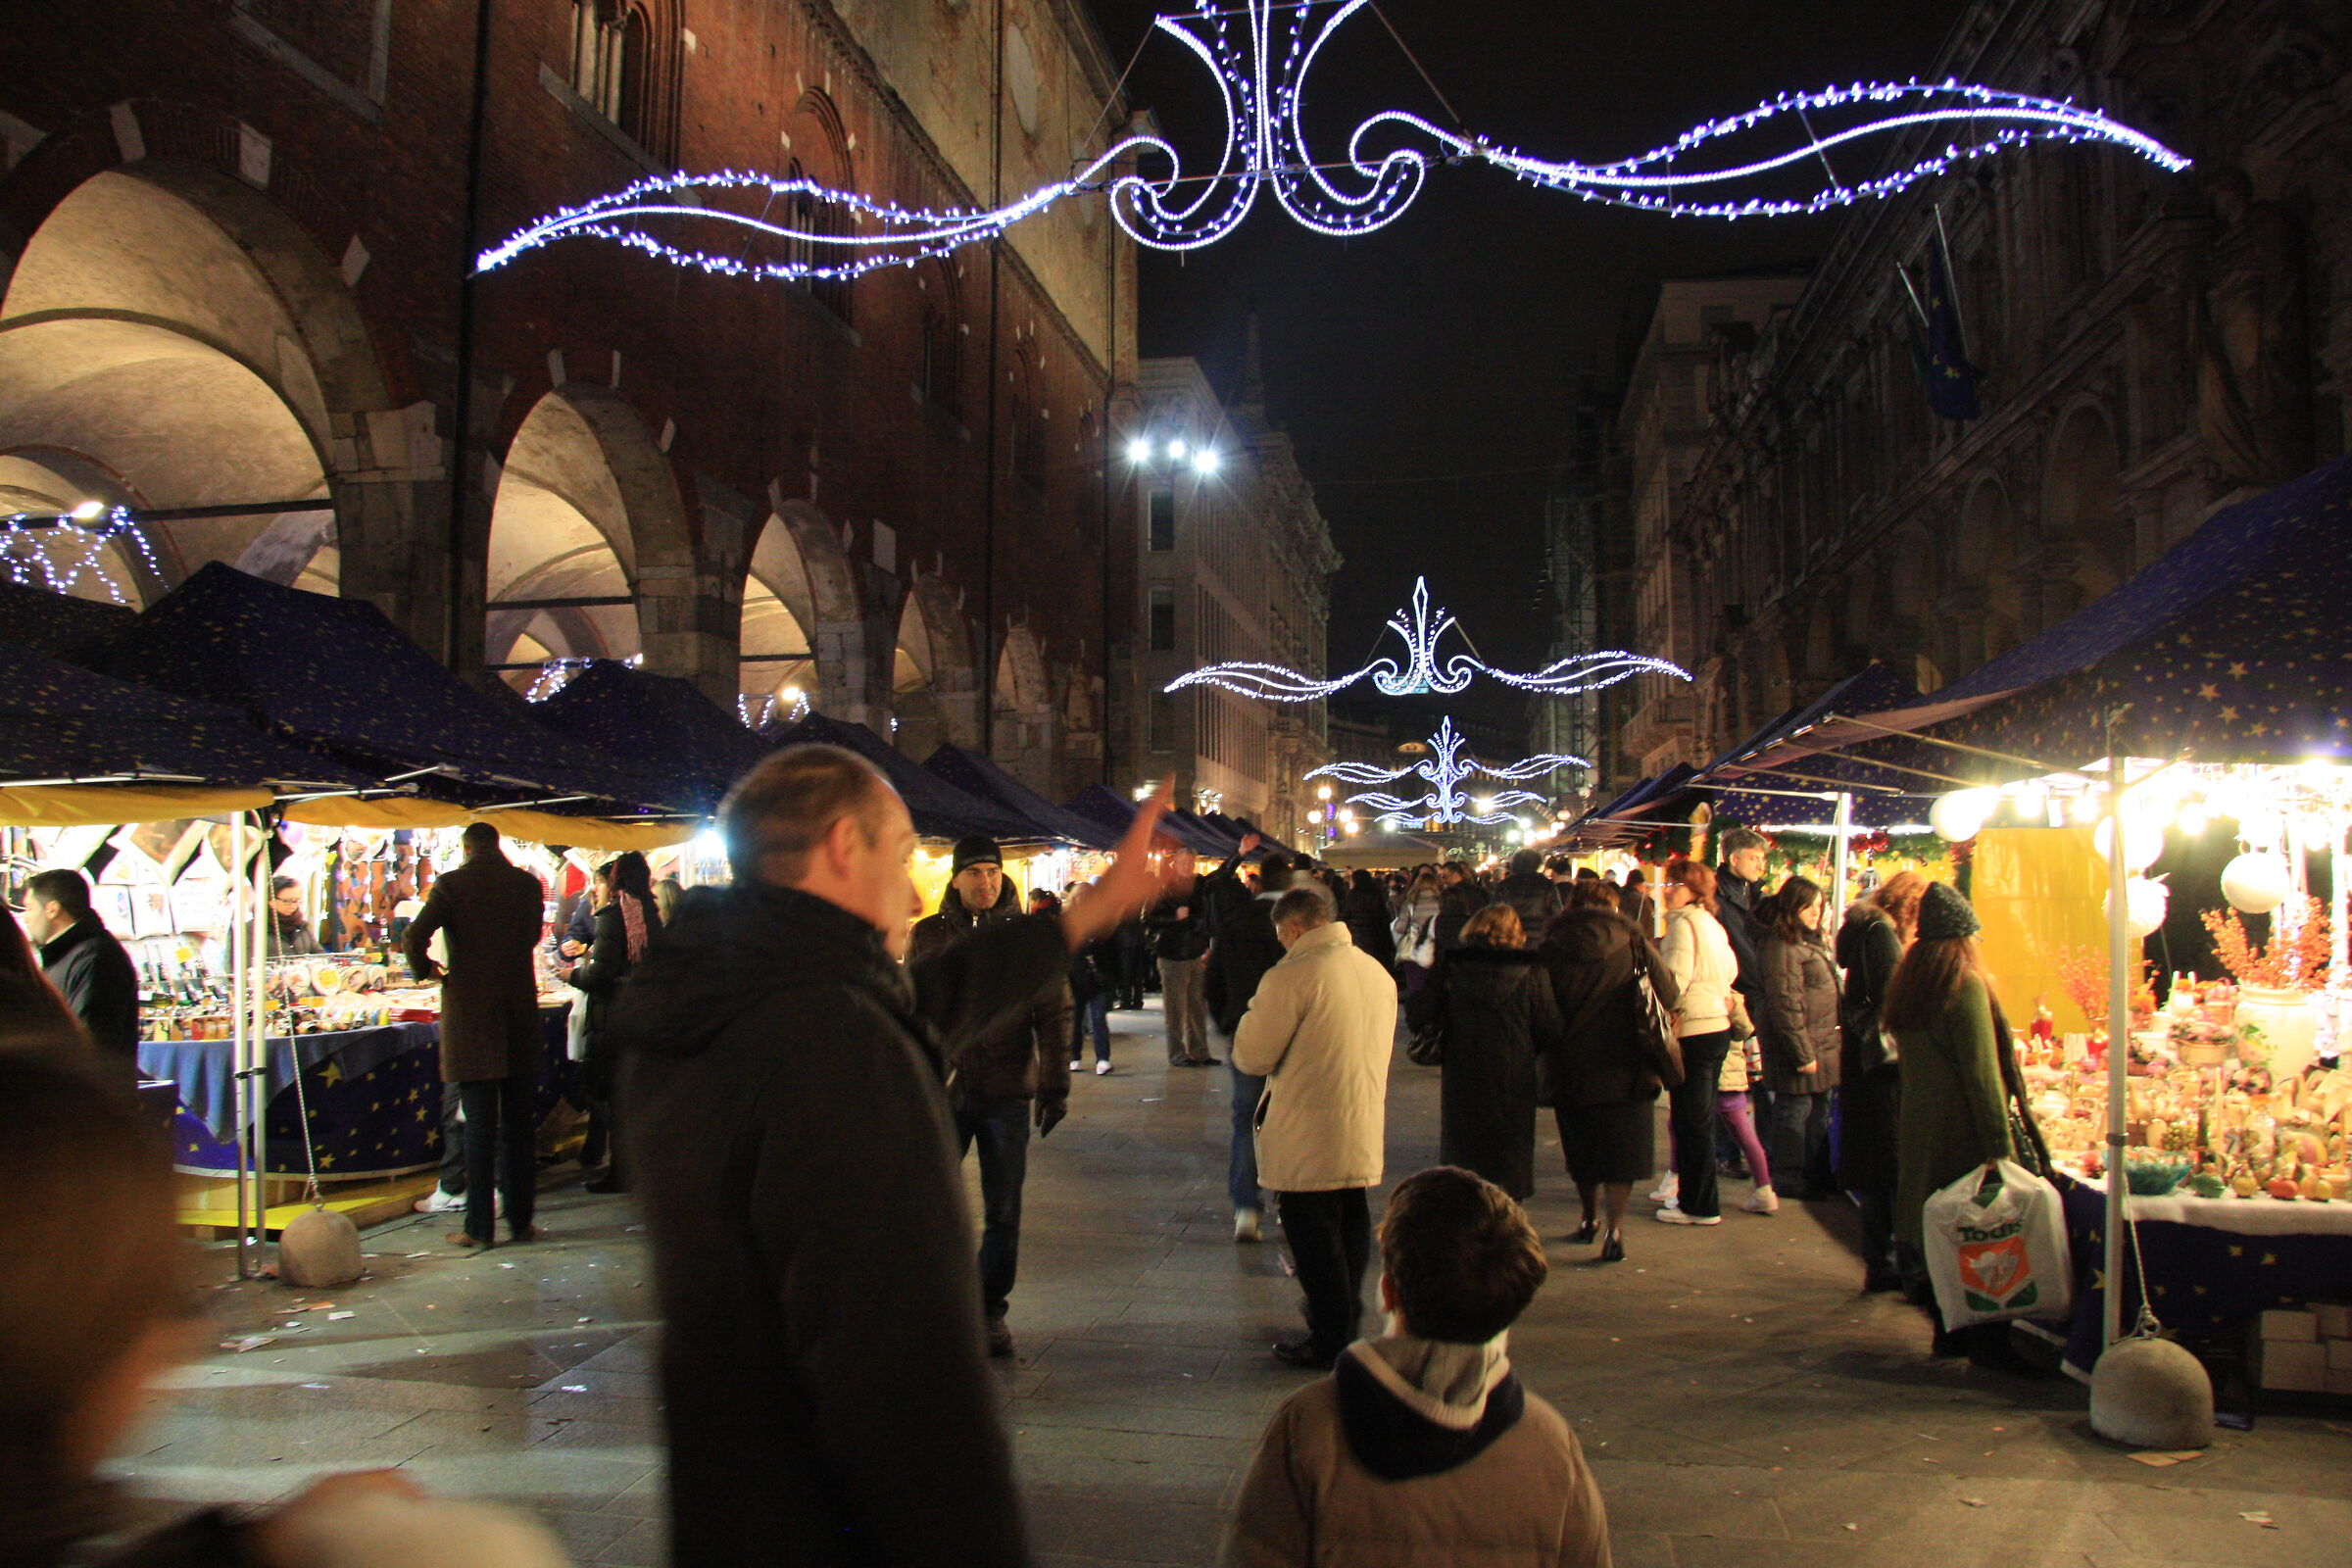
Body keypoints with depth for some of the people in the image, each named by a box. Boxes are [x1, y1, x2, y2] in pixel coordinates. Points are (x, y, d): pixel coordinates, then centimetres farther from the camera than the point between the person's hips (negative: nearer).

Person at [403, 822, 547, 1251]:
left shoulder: (452, 884, -6)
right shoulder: (529, 884, 4)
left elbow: (415, 938, -15)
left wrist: (427, 971, 3)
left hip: (469, 1014, -3)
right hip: (519, 1011, 3)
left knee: (479, 1125, 1)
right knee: (518, 1122, 10)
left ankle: (479, 1227, 4)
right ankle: (521, 1219, 14)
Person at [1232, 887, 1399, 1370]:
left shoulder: (1291, 976, -18)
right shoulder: (1379, 972, 7)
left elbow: (1252, 1056, -14)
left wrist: (1251, 1017, 5)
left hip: (1308, 1138, -8)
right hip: (1364, 1131, 8)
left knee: (1314, 1237, 4)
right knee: (1351, 1228, 20)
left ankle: (1329, 1339, 11)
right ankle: (1348, 1321, 34)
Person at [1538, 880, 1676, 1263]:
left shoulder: (1550, 949, -4)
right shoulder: (1634, 944, -4)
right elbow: (1670, 994, 4)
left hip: (1571, 1069, 1)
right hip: (1626, 1068, -1)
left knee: (1582, 1148, 18)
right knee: (1622, 1146, 4)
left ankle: (1591, 1218, 31)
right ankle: (1614, 1226, -7)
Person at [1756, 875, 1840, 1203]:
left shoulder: (1808, 942, 17)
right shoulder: (1781, 947, -17)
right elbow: (1785, 1005, -22)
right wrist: (1803, 1054, -22)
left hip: (1820, 1045, 10)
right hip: (1800, 1045, -10)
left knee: (1818, 1111, 17)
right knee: (1795, 1110, -2)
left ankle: (1817, 1176, 27)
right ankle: (1792, 1180, 7)